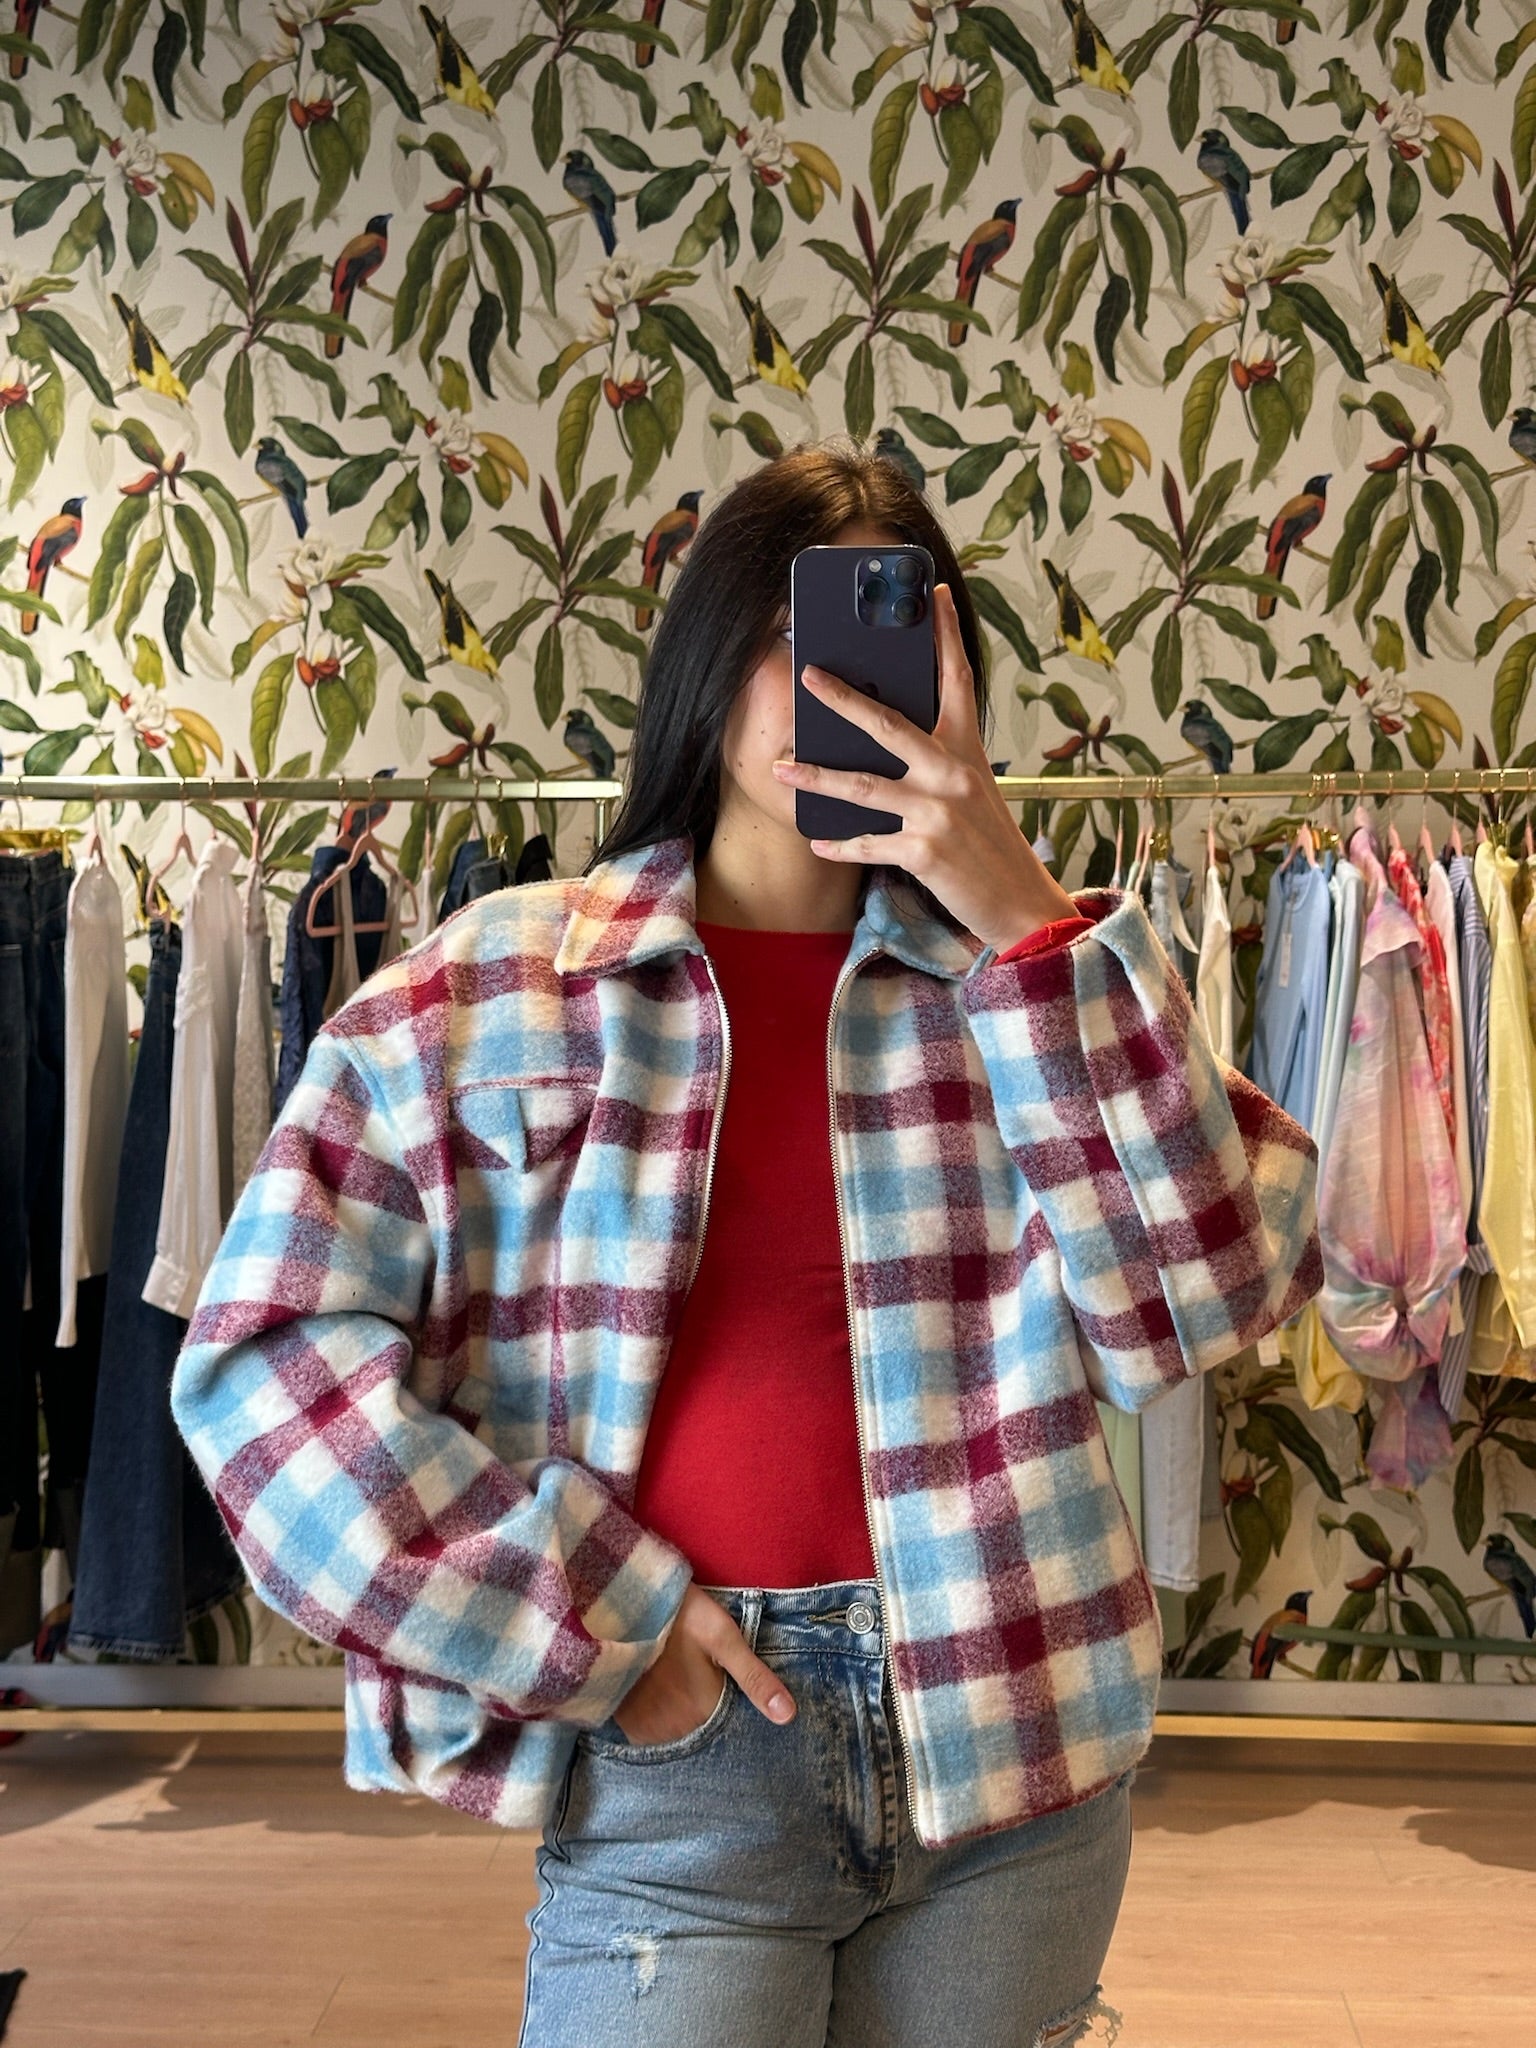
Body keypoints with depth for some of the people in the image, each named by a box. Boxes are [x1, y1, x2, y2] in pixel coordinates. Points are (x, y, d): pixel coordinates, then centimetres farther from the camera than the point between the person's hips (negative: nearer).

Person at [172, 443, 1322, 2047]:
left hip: (1013, 1738, 3)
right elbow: (272, 1349, -4)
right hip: (676, 1749, -2)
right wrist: (590, 1624, -9)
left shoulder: (1031, 975, 2)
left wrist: (1022, 914, -15)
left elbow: (1206, 1297, -10)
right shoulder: (494, 989, -2)